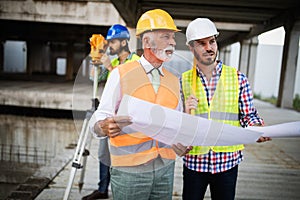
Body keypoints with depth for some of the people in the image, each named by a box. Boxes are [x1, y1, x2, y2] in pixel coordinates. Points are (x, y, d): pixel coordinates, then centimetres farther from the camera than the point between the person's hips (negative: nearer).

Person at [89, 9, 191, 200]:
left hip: (165, 167, 5)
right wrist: (105, 127, -30)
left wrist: (183, 143, -4)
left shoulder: (173, 80, 11)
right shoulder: (121, 74, -5)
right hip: (129, 170, -4)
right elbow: (99, 119, -9)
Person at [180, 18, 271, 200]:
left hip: (227, 160, 0)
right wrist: (185, 113, -18)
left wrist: (257, 128, -18)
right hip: (194, 160, 0)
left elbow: (248, 114, 2)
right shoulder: (183, 81, -1)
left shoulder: (238, 78, -1)